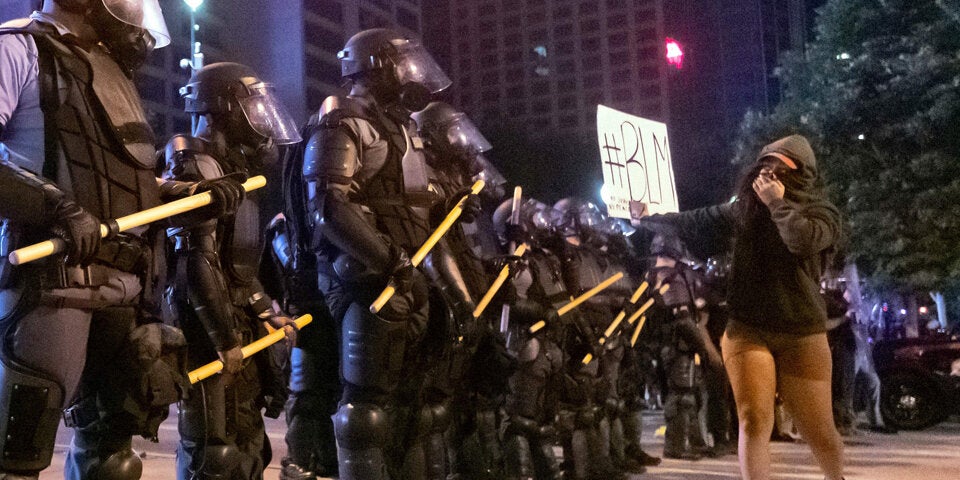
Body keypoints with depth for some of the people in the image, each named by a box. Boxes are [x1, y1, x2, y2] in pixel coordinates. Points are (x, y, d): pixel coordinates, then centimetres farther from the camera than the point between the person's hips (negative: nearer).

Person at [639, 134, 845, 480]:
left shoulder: (822, 213, -1)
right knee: (754, 420, -10)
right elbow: (695, 224, 16)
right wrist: (646, 219, 19)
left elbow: (805, 241, -23)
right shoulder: (744, 210, 7)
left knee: (819, 431, 6)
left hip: (802, 336, -1)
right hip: (747, 331, 2)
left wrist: (778, 203, -15)